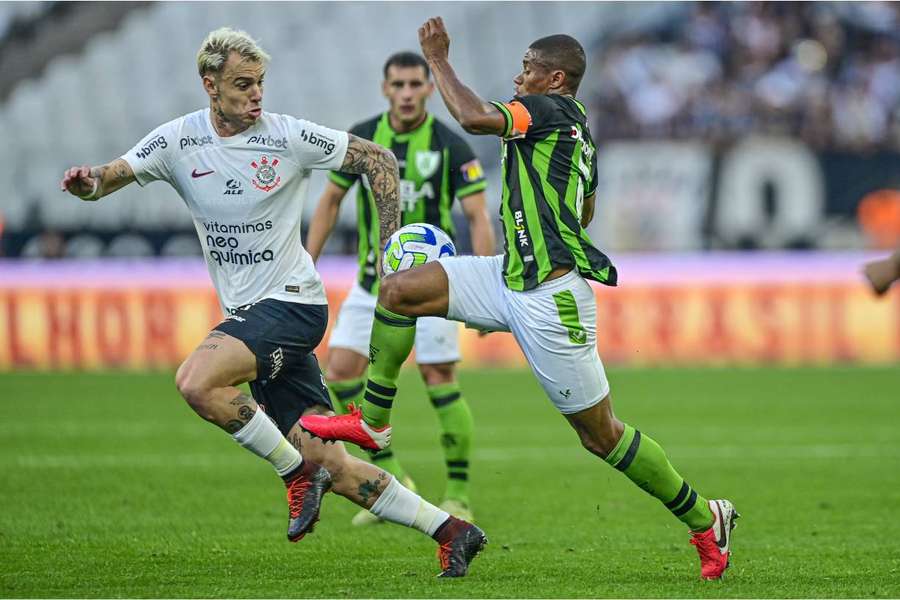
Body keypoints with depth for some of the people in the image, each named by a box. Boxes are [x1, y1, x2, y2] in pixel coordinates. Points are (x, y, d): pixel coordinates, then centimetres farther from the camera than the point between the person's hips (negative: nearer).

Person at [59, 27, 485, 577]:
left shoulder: (289, 136, -8)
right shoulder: (177, 141, 3)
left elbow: (379, 160, 0)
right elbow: (109, 179, -1)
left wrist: (391, 252, -3)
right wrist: (87, 181, -25)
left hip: (292, 303, -5)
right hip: (247, 314, 5)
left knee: (197, 382, -29)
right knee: (331, 467, -1)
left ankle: (299, 472, -12)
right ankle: (449, 531, 6)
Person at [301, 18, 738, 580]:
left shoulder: (549, 110, -12)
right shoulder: (580, 131, 16)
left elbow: (474, 117, -28)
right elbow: (585, 211, 31)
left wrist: (438, 59, -14)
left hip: (551, 298, -10)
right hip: (510, 279, 10)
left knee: (601, 435, -2)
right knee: (400, 289, 0)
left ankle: (706, 518, 11)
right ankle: (373, 422, 12)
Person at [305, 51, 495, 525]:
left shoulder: (451, 146, -10)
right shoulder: (361, 139, 0)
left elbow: (478, 218, -10)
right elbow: (330, 201, 11)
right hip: (372, 281, 4)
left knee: (440, 382, -8)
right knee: (341, 371, -5)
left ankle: (459, 496, 5)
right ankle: (390, 478, 9)